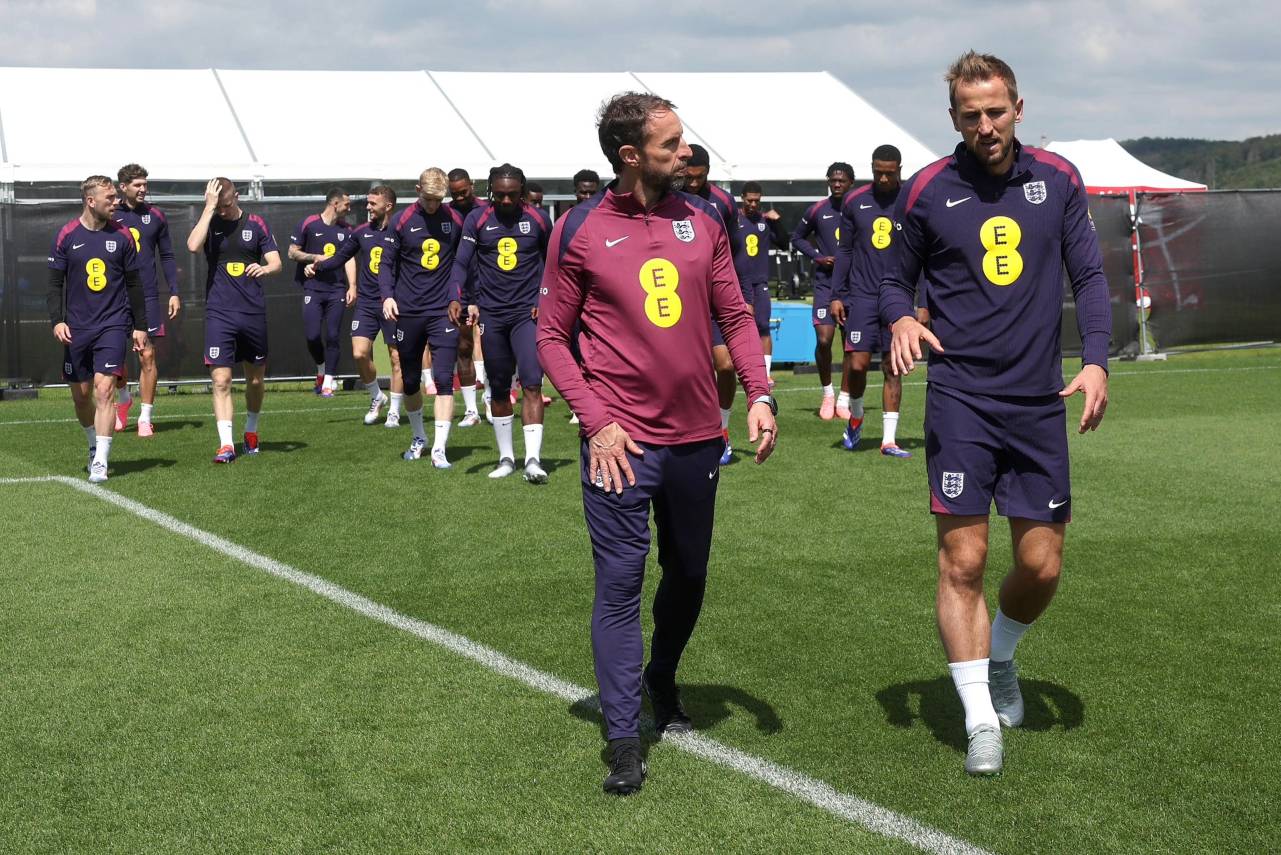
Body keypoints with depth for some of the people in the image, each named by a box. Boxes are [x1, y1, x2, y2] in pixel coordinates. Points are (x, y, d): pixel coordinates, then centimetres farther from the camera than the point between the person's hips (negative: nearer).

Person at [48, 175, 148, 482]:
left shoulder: (122, 236, 2)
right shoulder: (67, 236, 1)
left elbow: (134, 284, 9)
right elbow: (55, 283, 4)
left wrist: (140, 326, 9)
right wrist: (57, 321, -9)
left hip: (113, 325, -1)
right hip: (77, 328, 1)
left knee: (104, 389, -14)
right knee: (80, 396, 9)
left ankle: (100, 462, -14)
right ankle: (94, 445, 34)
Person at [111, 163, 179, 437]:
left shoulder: (155, 216, 5)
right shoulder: (109, 216, 1)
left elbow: (167, 256, 11)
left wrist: (174, 293, 4)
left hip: (148, 297, 0)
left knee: (147, 356, -3)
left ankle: (145, 418, 5)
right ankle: (124, 398, 32)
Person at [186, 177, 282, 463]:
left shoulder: (256, 224, 4)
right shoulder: (209, 222, 2)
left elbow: (276, 262, 1)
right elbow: (193, 245, -19)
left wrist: (265, 268, -23)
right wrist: (209, 207, -17)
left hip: (254, 312, 2)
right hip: (219, 313, -1)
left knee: (256, 379, 12)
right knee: (221, 380, -11)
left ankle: (251, 432, 34)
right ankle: (226, 444, -13)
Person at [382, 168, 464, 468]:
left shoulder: (455, 220, 2)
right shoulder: (402, 221, -1)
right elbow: (386, 261, 2)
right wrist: (387, 295, -13)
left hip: (444, 310, -1)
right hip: (408, 311, 1)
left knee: (444, 379, -11)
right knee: (410, 381, 11)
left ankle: (439, 449, -13)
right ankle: (419, 438, 32)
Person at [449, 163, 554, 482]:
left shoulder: (539, 219, 1)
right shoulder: (477, 220, 0)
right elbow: (462, 262, -5)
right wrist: (456, 297, -22)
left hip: (527, 312, -1)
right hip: (491, 313, 1)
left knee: (531, 384, -14)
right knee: (499, 388, 9)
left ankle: (533, 459, -16)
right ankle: (506, 458, 20)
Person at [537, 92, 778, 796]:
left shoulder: (702, 220, 6)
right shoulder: (579, 231, -5)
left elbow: (735, 316, 11)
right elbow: (551, 337, -1)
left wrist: (759, 395, -2)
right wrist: (595, 420, -11)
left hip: (697, 437, 5)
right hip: (622, 443, -4)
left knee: (688, 574, 17)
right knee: (620, 585, -4)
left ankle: (662, 681, 42)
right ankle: (623, 743, 2)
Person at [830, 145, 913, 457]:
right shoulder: (854, 201, 5)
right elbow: (844, 251, 10)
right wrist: (836, 295, 4)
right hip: (861, 296, 0)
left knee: (893, 369, 1)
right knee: (858, 364, -7)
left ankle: (889, 439, 6)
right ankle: (855, 416, 22)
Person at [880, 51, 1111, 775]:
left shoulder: (1058, 179, 4)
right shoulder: (928, 191, -1)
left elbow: (1089, 274, 6)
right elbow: (897, 278, 9)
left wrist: (1096, 359, -9)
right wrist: (901, 318, -14)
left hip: (1040, 401, 2)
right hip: (961, 397, -2)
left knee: (1043, 565, 5)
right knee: (964, 560, -6)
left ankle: (1000, 660, 35)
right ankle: (982, 721, 5)